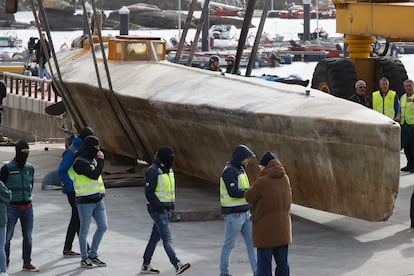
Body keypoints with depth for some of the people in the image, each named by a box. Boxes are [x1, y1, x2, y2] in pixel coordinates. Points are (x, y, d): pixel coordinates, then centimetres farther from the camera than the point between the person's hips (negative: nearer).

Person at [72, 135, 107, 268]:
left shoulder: (93, 159, 13)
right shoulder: (80, 162, -13)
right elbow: (94, 175, -21)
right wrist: (100, 160, -12)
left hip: (97, 199, 8)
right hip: (85, 201, -8)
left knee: (103, 226, 7)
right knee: (84, 230, 1)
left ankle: (93, 255, 19)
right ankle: (84, 259, 9)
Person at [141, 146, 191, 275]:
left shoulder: (168, 169, 13)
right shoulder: (153, 171, -14)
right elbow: (149, 192, -17)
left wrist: (172, 204, 14)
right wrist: (158, 206, -22)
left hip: (168, 209, 9)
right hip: (158, 210, -9)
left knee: (155, 237, 12)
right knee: (167, 238, -14)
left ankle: (146, 265, 19)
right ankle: (177, 265, -21)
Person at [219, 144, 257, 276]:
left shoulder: (240, 170, 13)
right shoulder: (229, 171, -16)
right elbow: (233, 192, -25)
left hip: (244, 213, 9)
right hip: (233, 214, -9)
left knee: (251, 242, 6)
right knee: (229, 245, 3)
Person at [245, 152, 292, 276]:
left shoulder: (262, 182, -15)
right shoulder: (285, 179, 3)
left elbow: (248, 197, -3)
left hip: (266, 230, -6)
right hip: (282, 228, 6)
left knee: (264, 265, -1)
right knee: (282, 262, 11)